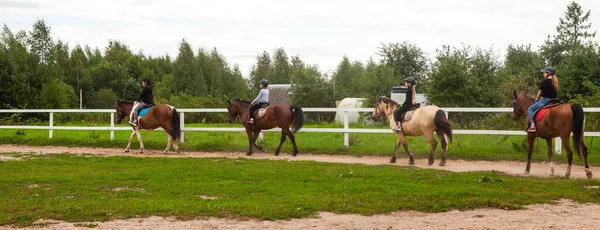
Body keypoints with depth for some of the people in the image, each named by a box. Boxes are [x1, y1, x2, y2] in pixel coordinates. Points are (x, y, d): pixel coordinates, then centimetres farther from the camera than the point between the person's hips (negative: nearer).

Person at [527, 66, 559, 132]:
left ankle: (532, 125, -16)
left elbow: (539, 92, -3)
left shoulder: (544, 82, -10)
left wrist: (536, 99, 15)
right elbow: (555, 91, 16)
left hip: (545, 100, -8)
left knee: (530, 109, -1)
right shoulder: (554, 82, 10)